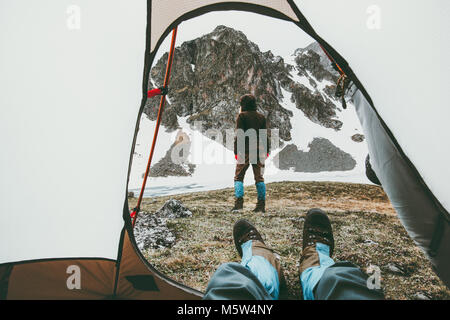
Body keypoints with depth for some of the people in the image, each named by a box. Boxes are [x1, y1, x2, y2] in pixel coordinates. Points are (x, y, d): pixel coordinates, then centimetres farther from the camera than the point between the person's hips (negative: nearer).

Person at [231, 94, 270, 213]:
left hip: (245, 151, -5)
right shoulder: (261, 117, 12)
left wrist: (236, 151, -8)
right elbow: (265, 135, 13)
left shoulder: (242, 116, -4)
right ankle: (261, 205, 6)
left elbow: (239, 135, -10)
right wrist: (266, 151, 18)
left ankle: (239, 202, -10)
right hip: (259, 151, 5)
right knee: (259, 178, 8)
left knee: (238, 177, 2)